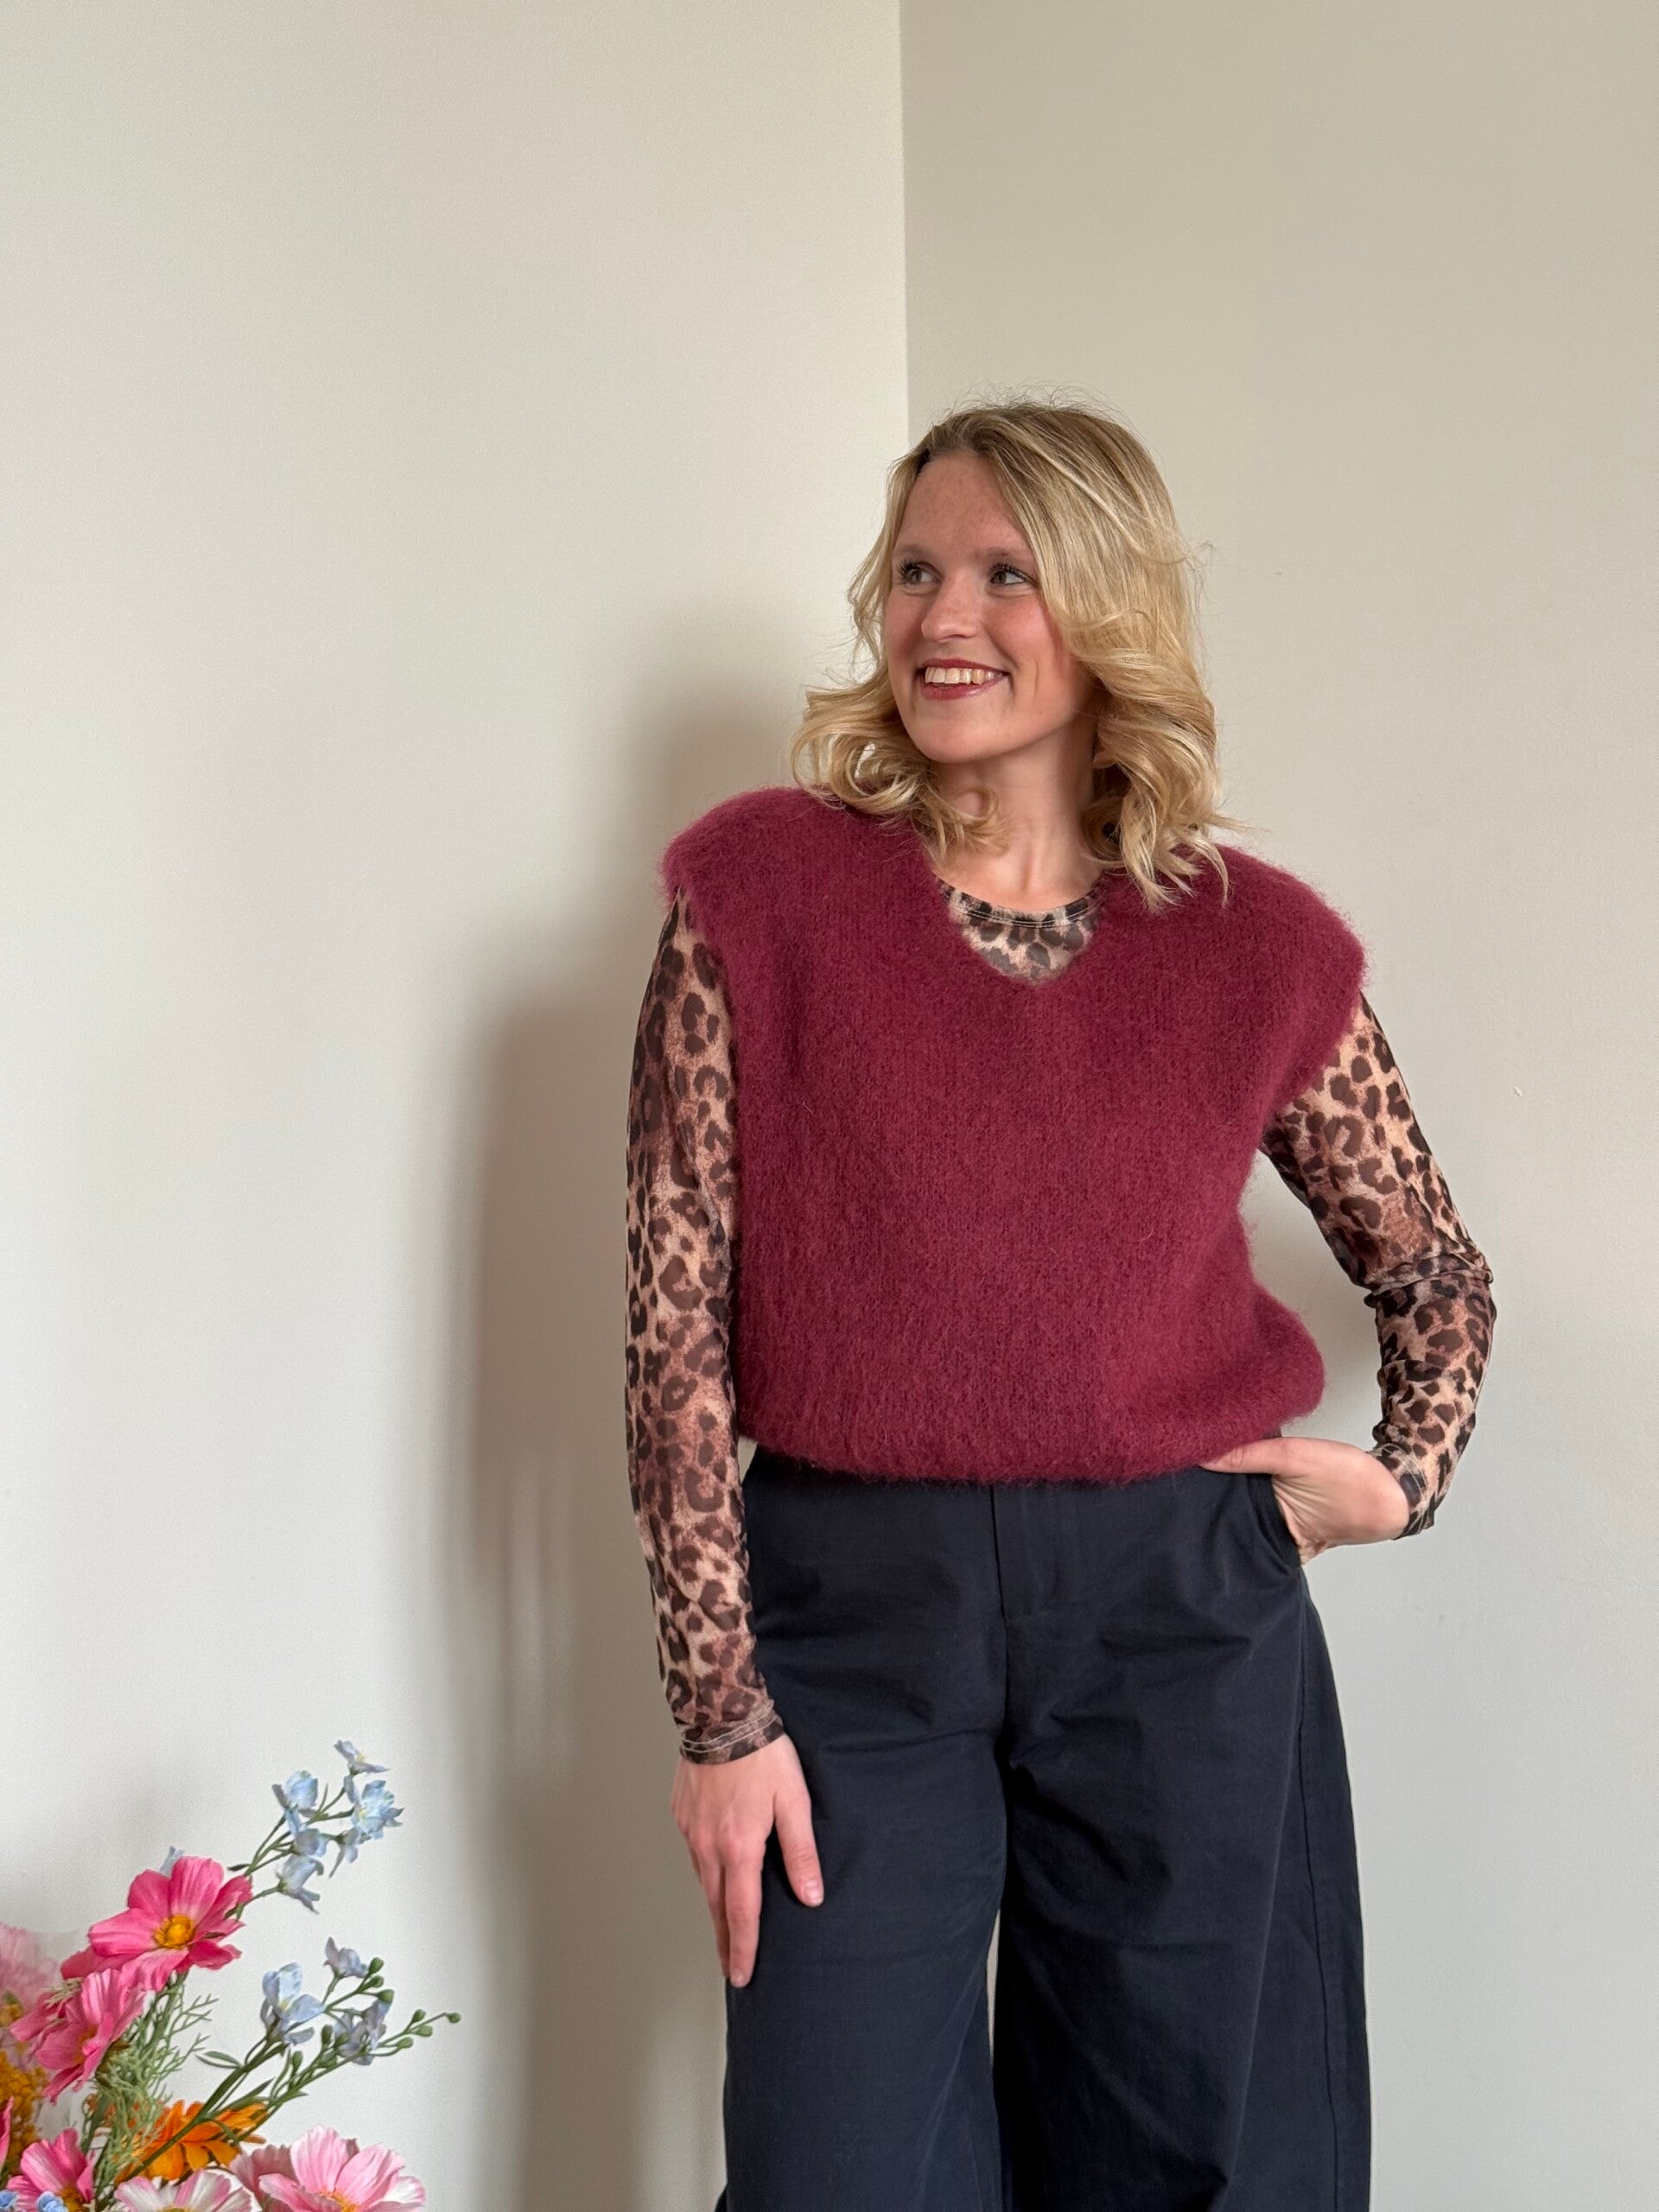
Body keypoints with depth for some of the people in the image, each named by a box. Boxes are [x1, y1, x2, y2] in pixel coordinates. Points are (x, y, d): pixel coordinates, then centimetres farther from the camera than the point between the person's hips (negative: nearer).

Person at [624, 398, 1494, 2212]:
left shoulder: (1260, 947, 2)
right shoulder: (758, 890, -2)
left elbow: (1437, 1276, 18)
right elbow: (677, 1324, -5)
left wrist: (1403, 1480, 2)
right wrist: (720, 1705, -7)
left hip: (1186, 1620, 2)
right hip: (854, 1615, -1)